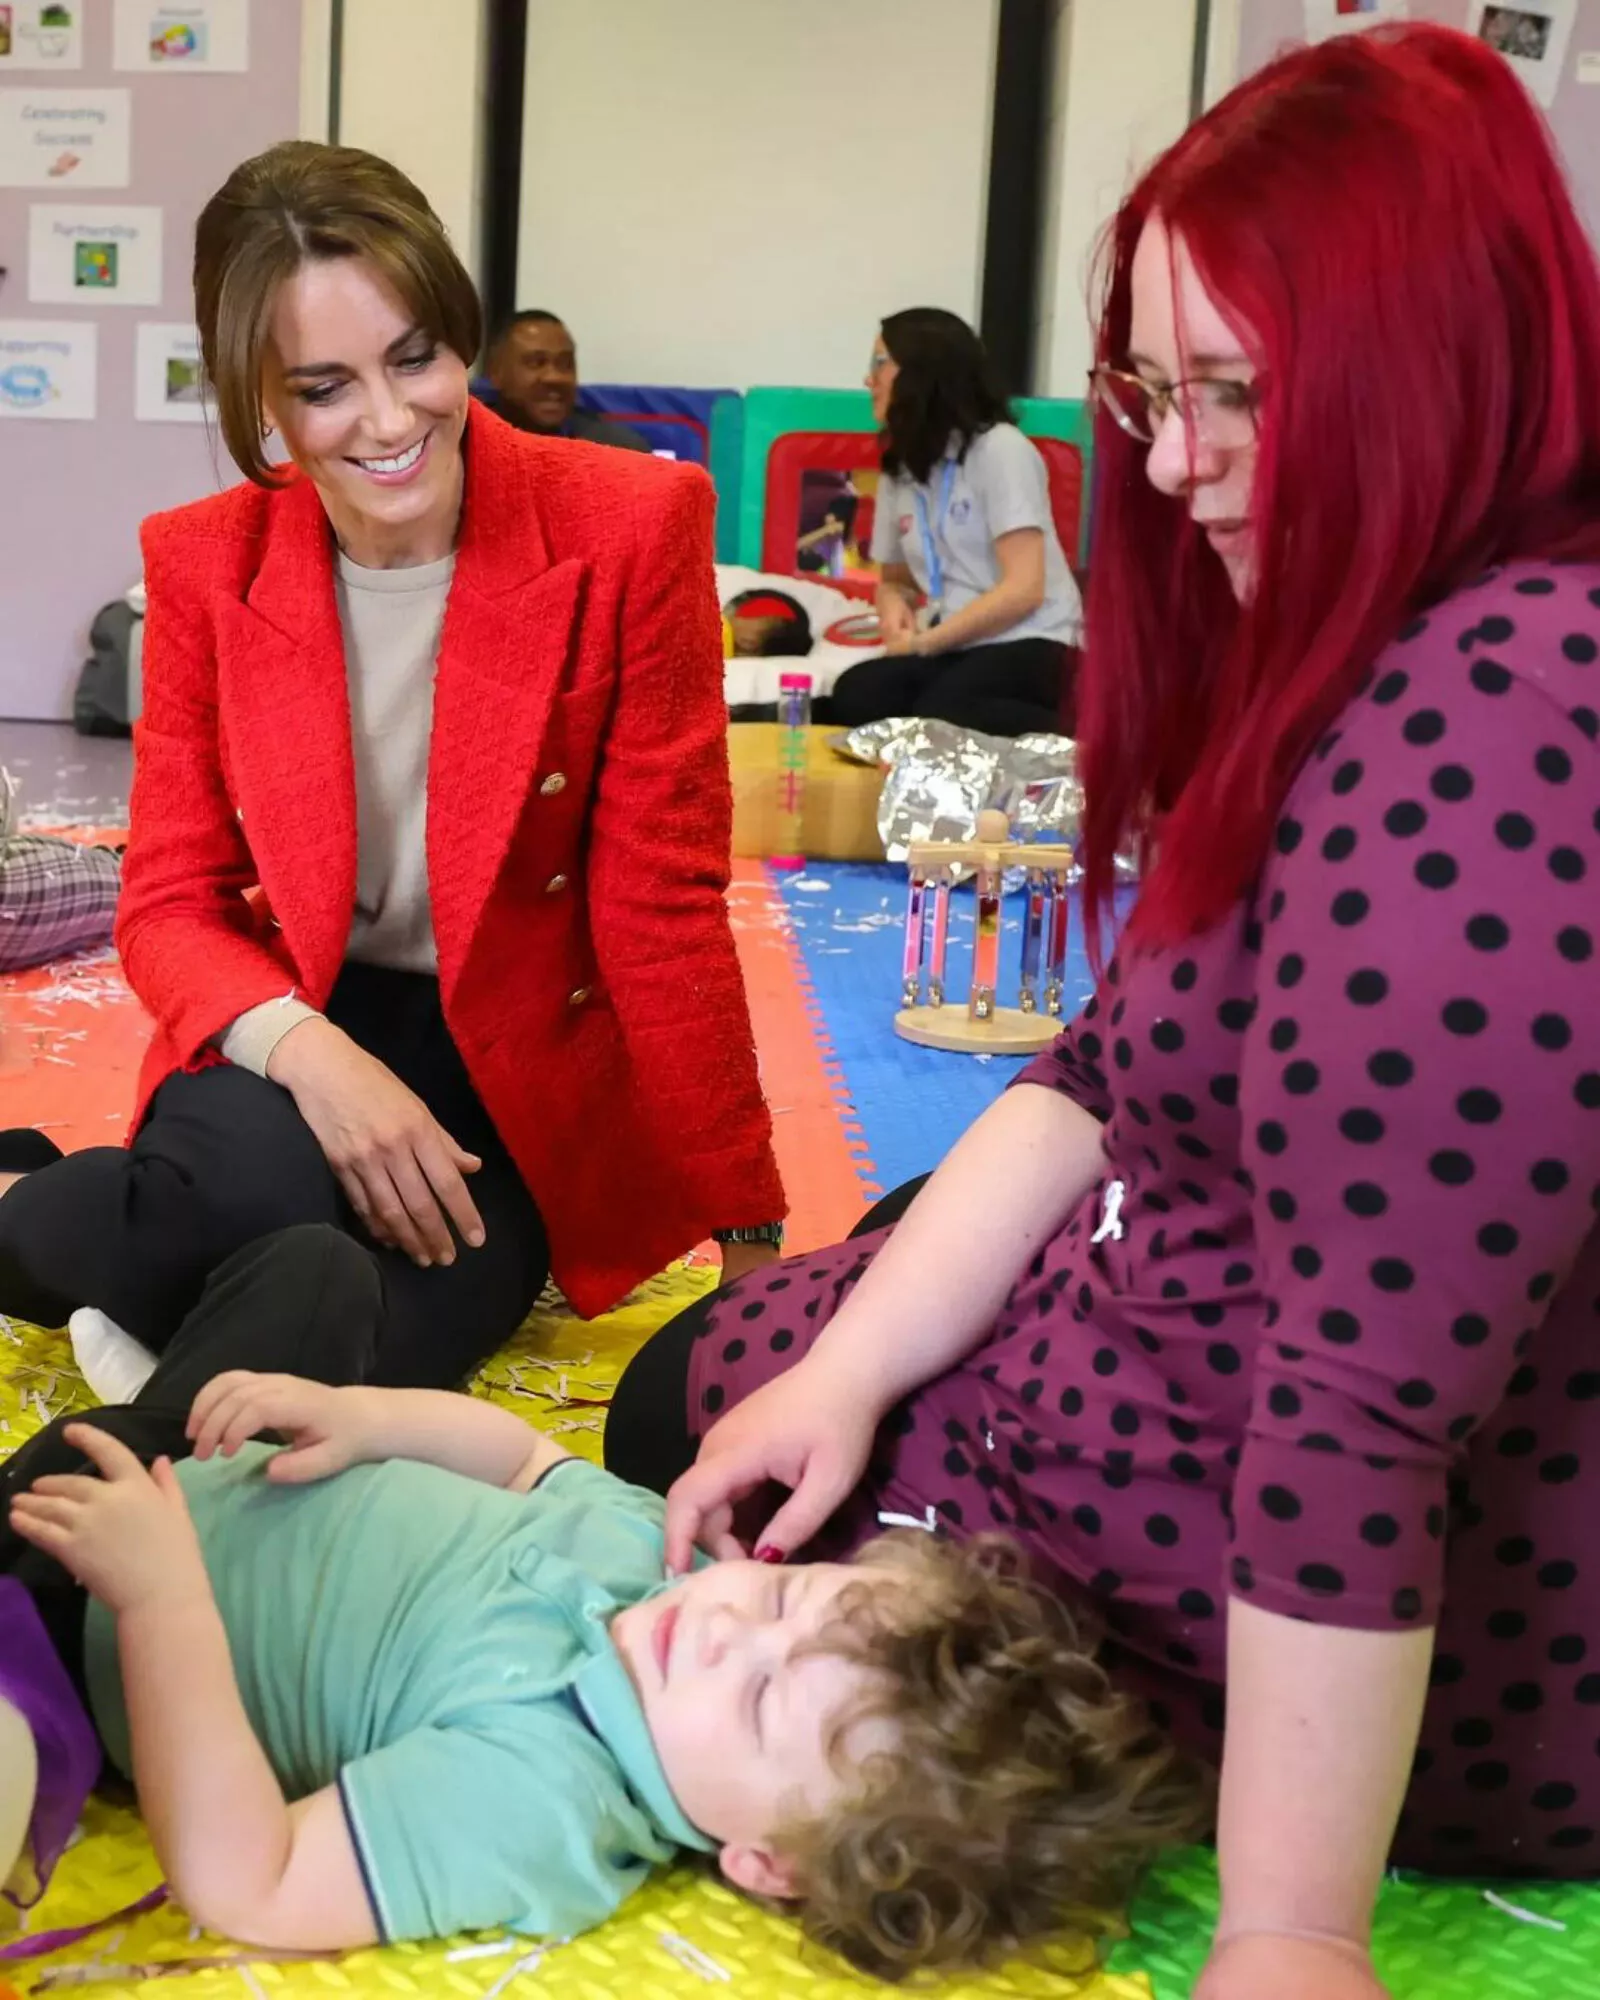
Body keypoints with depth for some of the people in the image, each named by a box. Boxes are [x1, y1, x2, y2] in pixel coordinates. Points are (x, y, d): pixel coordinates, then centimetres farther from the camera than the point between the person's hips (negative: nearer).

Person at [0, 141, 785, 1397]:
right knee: (254, 1186, -35)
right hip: (295, 1036, 1)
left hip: (519, 1077, -1)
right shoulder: (204, 563, -5)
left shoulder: (632, 529, -13)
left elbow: (662, 903, -11)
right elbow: (170, 903, -2)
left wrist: (750, 1242, -10)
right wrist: (303, 1050, -25)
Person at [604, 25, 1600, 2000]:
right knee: (752, 1363, 29)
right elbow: (1112, 1075, 1)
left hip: (1377, 1664, -10)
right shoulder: (1366, 662, 2)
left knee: (678, 1398, 15)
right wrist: (848, 1365, -7)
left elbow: (1366, 1418, -33)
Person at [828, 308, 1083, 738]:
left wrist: (924, 643, -12)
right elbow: (894, 579, 27)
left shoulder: (999, 448, -6)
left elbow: (1024, 589, -13)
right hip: (956, 648, 6)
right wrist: (894, 605, 1)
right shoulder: (898, 469, 14)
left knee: (940, 714, -37)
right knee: (856, 694, -26)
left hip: (1027, 643, -6)